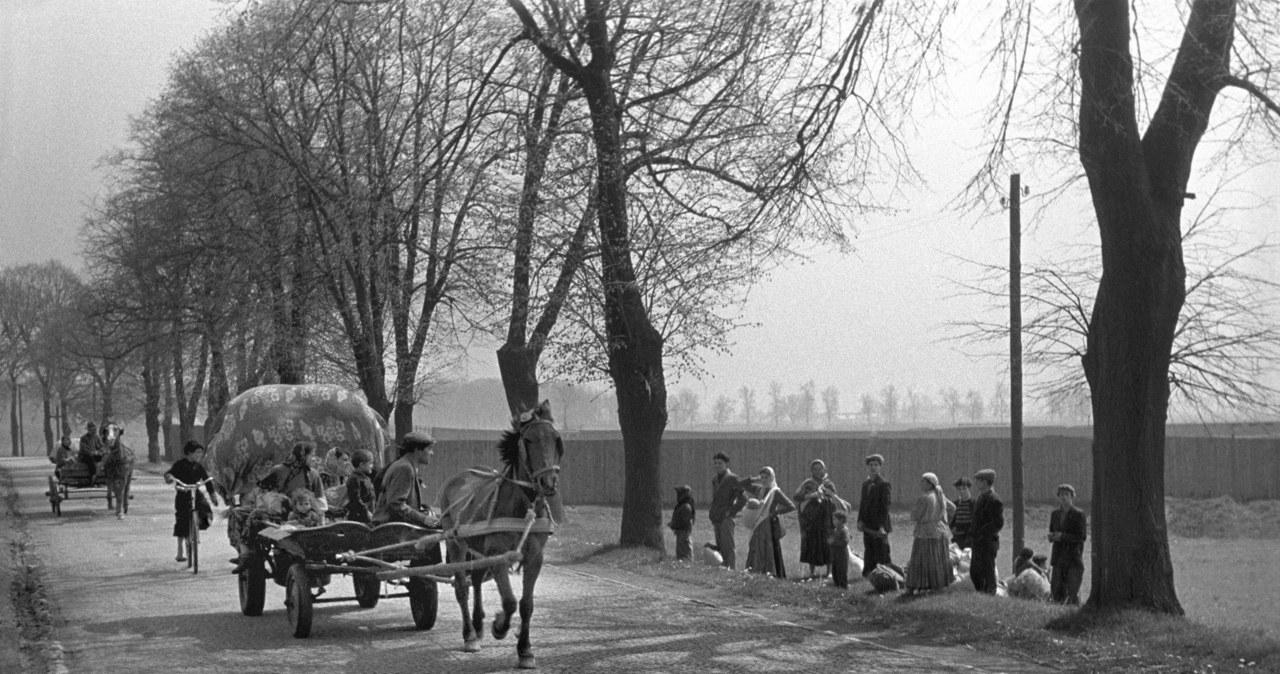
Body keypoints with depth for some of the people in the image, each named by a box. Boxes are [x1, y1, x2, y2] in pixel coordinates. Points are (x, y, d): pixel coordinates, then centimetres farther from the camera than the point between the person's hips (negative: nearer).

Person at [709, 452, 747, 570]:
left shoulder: (732, 479, -6)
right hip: (716, 520, 7)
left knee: (728, 548, -10)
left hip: (726, 519, -7)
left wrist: (731, 512, -11)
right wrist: (712, 514, 14)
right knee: (720, 548, 6)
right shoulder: (714, 480, 17)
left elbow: (743, 498, -10)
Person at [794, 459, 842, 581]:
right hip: (811, 520, -1)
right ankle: (812, 572, 4)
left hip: (826, 520, 1)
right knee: (811, 544, -2)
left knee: (828, 543, -5)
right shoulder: (807, 484, 4)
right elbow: (796, 496, -9)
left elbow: (836, 502, 15)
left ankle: (828, 571, 3)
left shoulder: (829, 485, 9)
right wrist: (810, 495, -21)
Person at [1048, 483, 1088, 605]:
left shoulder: (1079, 514, -3)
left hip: (1074, 559, -5)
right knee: (1056, 592, 1)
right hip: (1059, 559, 5)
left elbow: (1082, 536, -8)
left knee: (1073, 593, -10)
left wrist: (1062, 536, -16)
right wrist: (1051, 536, -3)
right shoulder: (1055, 514, 13)